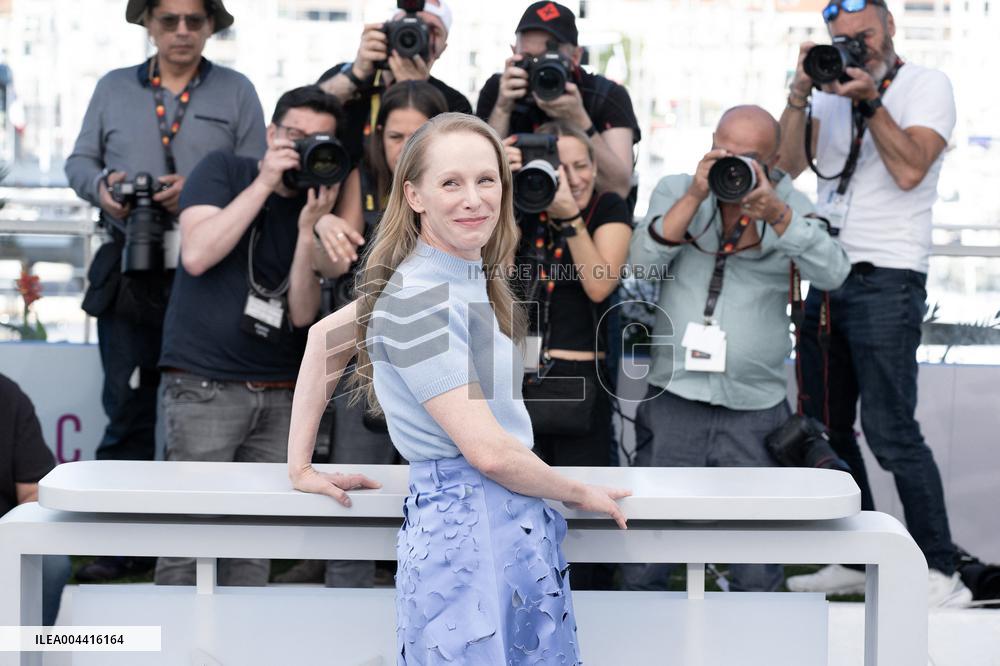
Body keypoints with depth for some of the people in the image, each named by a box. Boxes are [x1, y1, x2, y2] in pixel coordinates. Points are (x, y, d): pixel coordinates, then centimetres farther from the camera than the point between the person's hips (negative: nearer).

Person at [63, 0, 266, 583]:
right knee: (127, 409, 1)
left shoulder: (237, 92, 9)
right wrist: (101, 185, -7)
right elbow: (80, 160, 16)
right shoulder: (113, 88, 15)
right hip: (128, 273, 2)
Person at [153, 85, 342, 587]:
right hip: (205, 386, -4)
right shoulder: (222, 171, 1)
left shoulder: (317, 209, 10)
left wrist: (308, 228, -12)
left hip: (278, 395, 4)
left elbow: (302, 313, 0)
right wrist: (266, 182, -14)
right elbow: (197, 255, -16)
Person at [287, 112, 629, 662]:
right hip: (468, 529, -9)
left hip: (519, 528, 9)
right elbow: (488, 449, -19)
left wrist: (301, 467, 18)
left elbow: (323, 336, 21)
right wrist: (580, 493, -2)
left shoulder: (472, 277, 11)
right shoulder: (416, 299, -16)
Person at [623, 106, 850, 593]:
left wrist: (776, 215, -24)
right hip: (673, 401, 0)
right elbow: (642, 263, -9)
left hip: (756, 411, 0)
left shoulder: (790, 206, 4)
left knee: (758, 571, 6)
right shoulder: (675, 191, 6)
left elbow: (832, 275, -12)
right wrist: (695, 196, -18)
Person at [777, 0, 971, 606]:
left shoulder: (927, 85, 1)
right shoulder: (831, 92, 15)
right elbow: (789, 164, 2)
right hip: (826, 277, 6)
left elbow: (909, 170, -14)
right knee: (825, 429, 9)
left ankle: (942, 574, -4)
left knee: (890, 430, -11)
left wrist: (871, 99, -16)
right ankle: (857, 561, 20)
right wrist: (801, 93, -7)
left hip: (887, 280, -6)